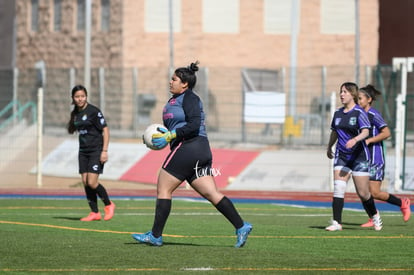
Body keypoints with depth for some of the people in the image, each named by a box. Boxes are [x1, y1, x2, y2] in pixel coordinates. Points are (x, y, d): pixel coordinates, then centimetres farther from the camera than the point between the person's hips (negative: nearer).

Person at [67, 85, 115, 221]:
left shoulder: (93, 111, -11)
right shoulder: (75, 113, 9)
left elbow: (105, 130, -11)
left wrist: (104, 151, -16)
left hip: (96, 150, -7)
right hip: (83, 151, 7)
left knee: (92, 183, -13)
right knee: (85, 183, 1)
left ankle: (109, 205, 8)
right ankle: (94, 213, 9)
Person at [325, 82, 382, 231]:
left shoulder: (359, 112, -9)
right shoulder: (338, 113, 10)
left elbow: (365, 132, -22)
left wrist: (355, 140, -40)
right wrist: (329, 147, 37)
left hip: (359, 156, -5)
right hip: (341, 156, 5)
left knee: (363, 193, 0)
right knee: (338, 188, -12)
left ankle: (374, 215, 28)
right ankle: (336, 223, -11)